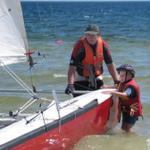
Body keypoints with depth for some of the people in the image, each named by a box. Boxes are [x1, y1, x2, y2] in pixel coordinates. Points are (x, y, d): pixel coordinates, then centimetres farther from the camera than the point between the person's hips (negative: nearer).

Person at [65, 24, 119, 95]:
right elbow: (72, 66, -28)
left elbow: (110, 64, -3)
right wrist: (70, 84, -39)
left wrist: (117, 82, -7)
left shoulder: (103, 45, -11)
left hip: (96, 77, 4)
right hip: (81, 78, -4)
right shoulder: (80, 45, -22)